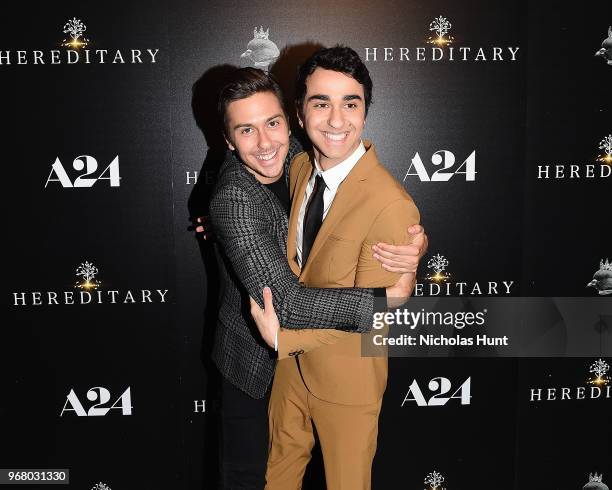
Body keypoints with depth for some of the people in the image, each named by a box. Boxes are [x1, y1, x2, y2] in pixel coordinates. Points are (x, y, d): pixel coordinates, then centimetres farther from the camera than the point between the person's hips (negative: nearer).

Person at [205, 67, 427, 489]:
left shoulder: (295, 155, -12)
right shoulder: (234, 198, -32)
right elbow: (284, 304, -40)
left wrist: (416, 245, -29)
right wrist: (389, 297, -36)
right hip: (254, 359, -6)